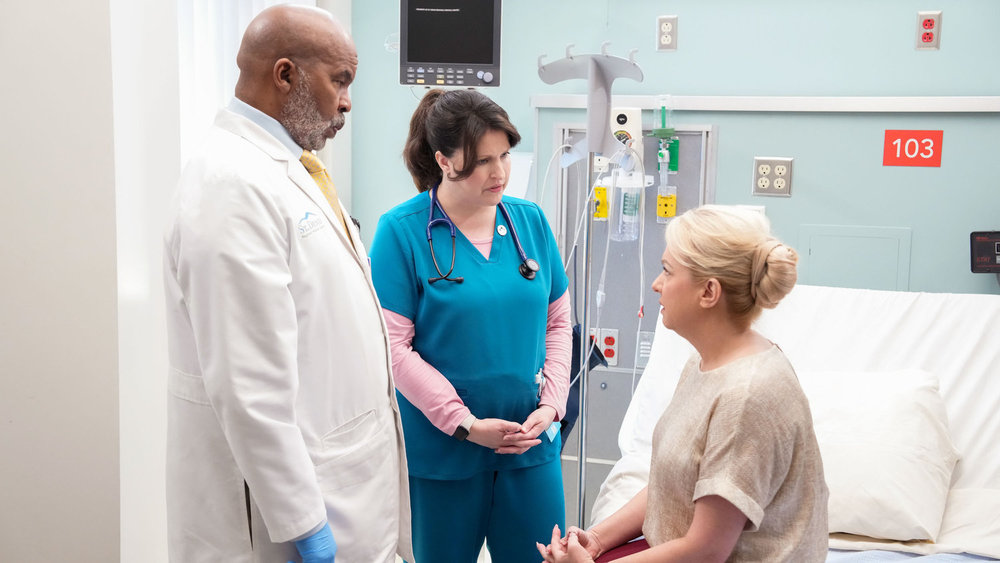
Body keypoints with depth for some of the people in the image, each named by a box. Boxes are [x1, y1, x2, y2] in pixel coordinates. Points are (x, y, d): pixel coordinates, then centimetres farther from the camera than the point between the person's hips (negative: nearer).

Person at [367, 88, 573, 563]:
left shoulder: (530, 221, 4)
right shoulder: (402, 231, -10)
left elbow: (557, 321, 9)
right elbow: (393, 346, -14)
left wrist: (551, 404, -4)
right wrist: (465, 424, -16)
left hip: (531, 444, 4)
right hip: (440, 450, -4)